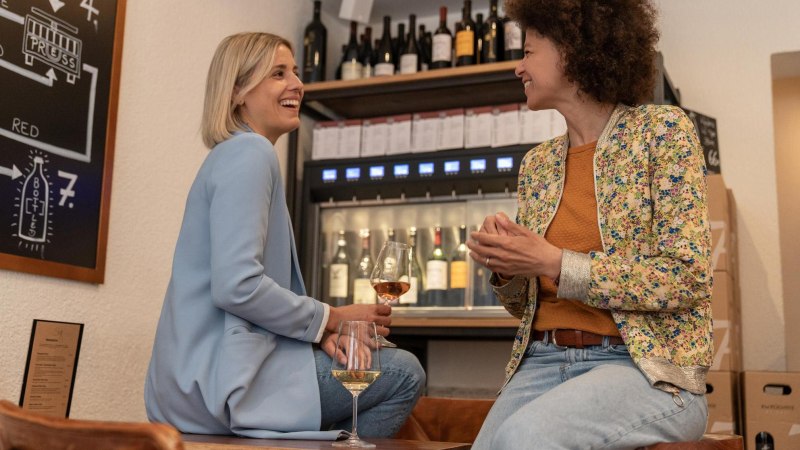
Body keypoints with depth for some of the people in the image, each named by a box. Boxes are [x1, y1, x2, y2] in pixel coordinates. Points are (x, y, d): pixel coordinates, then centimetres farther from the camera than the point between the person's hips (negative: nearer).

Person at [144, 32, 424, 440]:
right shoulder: (249, 153, -13)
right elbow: (236, 286, -24)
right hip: (216, 380, -10)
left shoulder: (235, 155, 18)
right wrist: (329, 320, -11)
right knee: (403, 373, -10)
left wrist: (321, 331, 4)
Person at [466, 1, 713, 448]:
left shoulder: (661, 130, -3)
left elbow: (686, 277, -11)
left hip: (647, 366, -4)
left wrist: (555, 264, -16)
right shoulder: (537, 164, 13)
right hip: (542, 362, 5)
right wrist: (505, 265, -6)